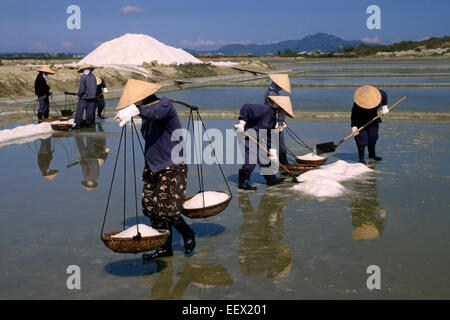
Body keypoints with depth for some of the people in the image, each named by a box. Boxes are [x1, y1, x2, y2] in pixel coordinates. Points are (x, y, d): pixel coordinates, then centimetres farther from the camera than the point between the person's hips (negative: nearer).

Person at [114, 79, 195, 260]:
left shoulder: (165, 104, -14)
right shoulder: (148, 118, 12)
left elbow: (155, 111, -38)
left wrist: (137, 110, -54)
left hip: (172, 168, -9)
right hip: (153, 168, 9)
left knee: (167, 209, -12)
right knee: (151, 206, 7)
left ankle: (188, 233, 17)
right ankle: (165, 248, 20)